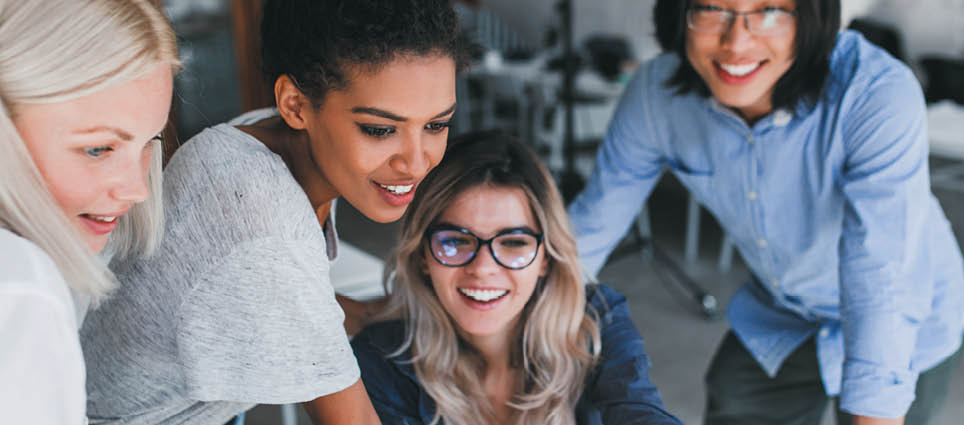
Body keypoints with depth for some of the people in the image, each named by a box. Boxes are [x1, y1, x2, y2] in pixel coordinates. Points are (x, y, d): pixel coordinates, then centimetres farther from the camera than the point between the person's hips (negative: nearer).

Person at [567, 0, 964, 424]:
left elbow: (882, 282, -38)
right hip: (778, 319, 3)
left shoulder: (882, 97, -34)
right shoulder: (657, 92, -22)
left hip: (904, 333, -3)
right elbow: (592, 222, -11)